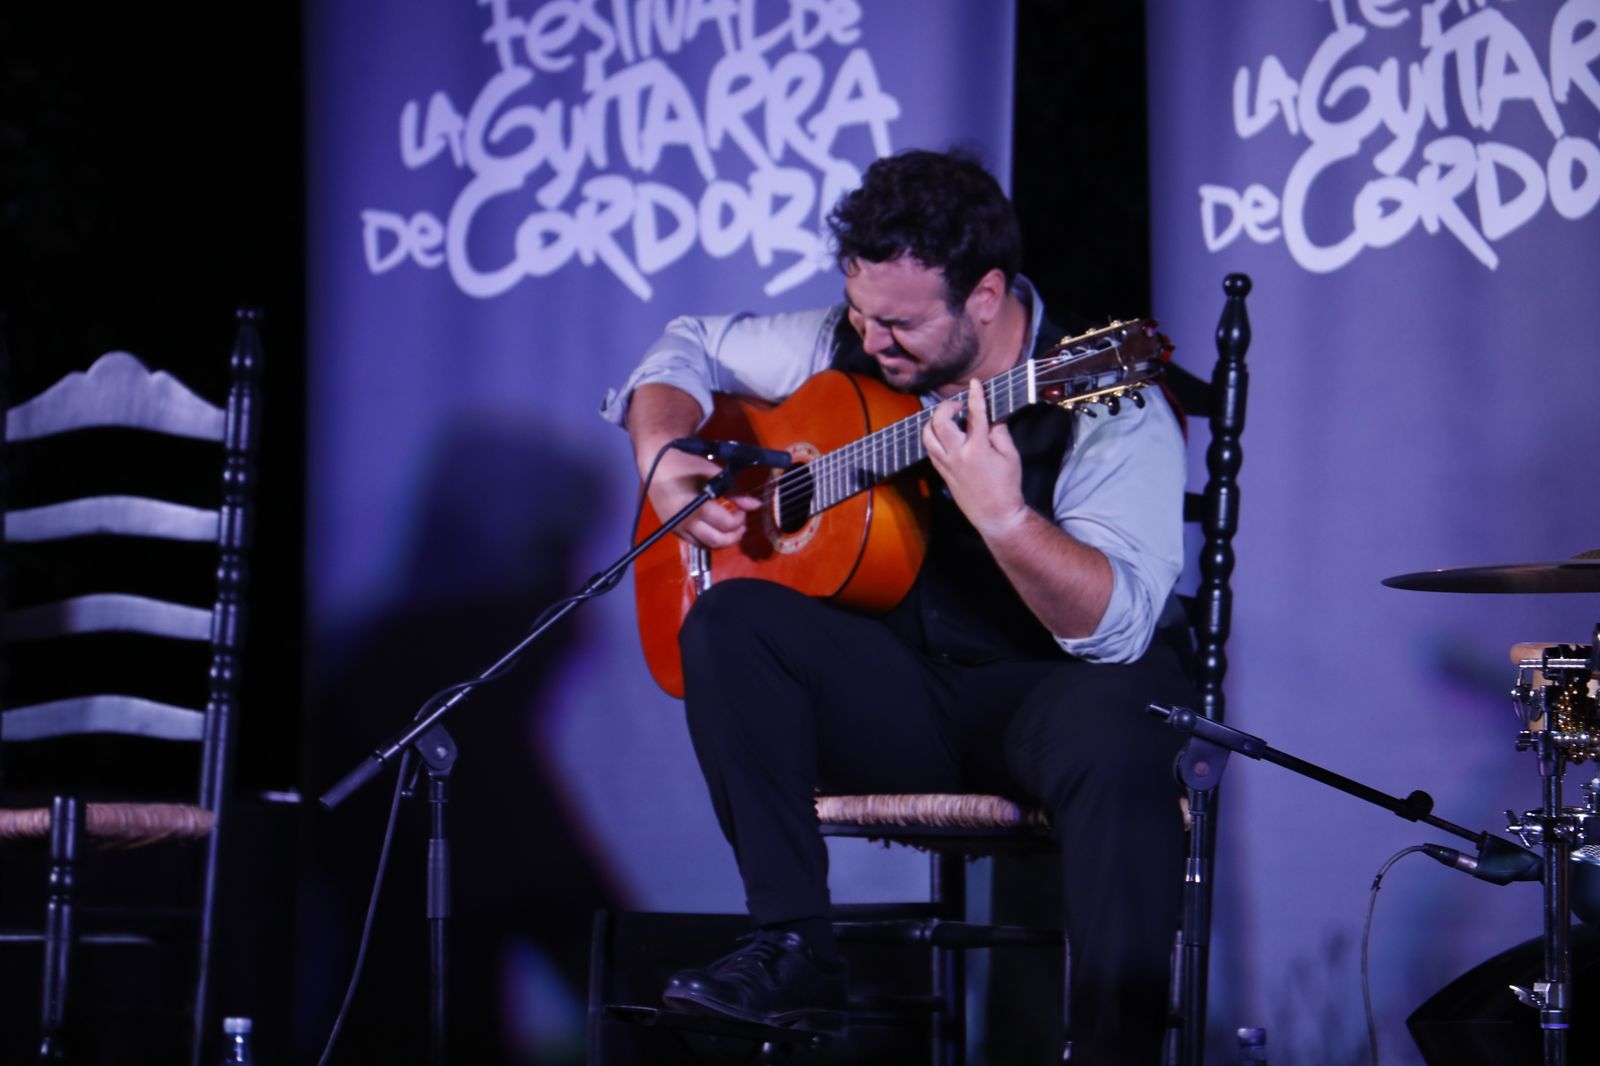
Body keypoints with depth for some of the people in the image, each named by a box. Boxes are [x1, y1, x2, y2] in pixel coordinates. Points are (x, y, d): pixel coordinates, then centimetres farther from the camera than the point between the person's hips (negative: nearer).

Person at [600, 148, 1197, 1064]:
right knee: (730, 620, -21)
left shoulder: (1109, 411, -16)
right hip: (900, 696, 5)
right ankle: (794, 951, -20)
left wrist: (1003, 515, -42)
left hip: (1051, 691, -5)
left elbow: (1117, 629, -26)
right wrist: (664, 457, -4)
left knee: (1118, 739, -39)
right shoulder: (849, 348, 1)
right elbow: (690, 347, 16)